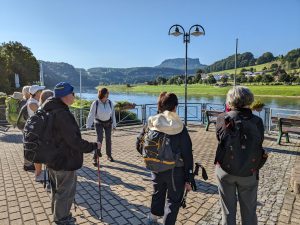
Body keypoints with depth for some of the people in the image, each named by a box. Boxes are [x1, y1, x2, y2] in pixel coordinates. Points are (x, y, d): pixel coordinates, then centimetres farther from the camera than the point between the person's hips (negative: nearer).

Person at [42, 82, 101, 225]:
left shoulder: (50, 111, 3)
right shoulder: (62, 114, -28)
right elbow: (74, 140, -27)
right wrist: (93, 146, -15)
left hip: (53, 159, 10)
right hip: (65, 161, -10)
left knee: (57, 189, 26)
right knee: (66, 191, 11)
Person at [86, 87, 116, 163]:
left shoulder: (110, 103, -12)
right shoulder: (95, 103, -19)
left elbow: (113, 114, -2)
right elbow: (91, 115, -17)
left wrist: (114, 125, 3)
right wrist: (88, 125, -19)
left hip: (108, 123, 3)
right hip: (99, 123, -3)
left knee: (108, 139, 9)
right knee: (99, 139, -12)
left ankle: (109, 155, 27)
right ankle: (95, 157, -4)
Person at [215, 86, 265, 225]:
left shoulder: (223, 119, -14)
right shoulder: (257, 122, -11)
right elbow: (259, 143, -3)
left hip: (225, 170, 0)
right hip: (249, 173, 1)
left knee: (228, 211, 17)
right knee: (249, 212, 21)